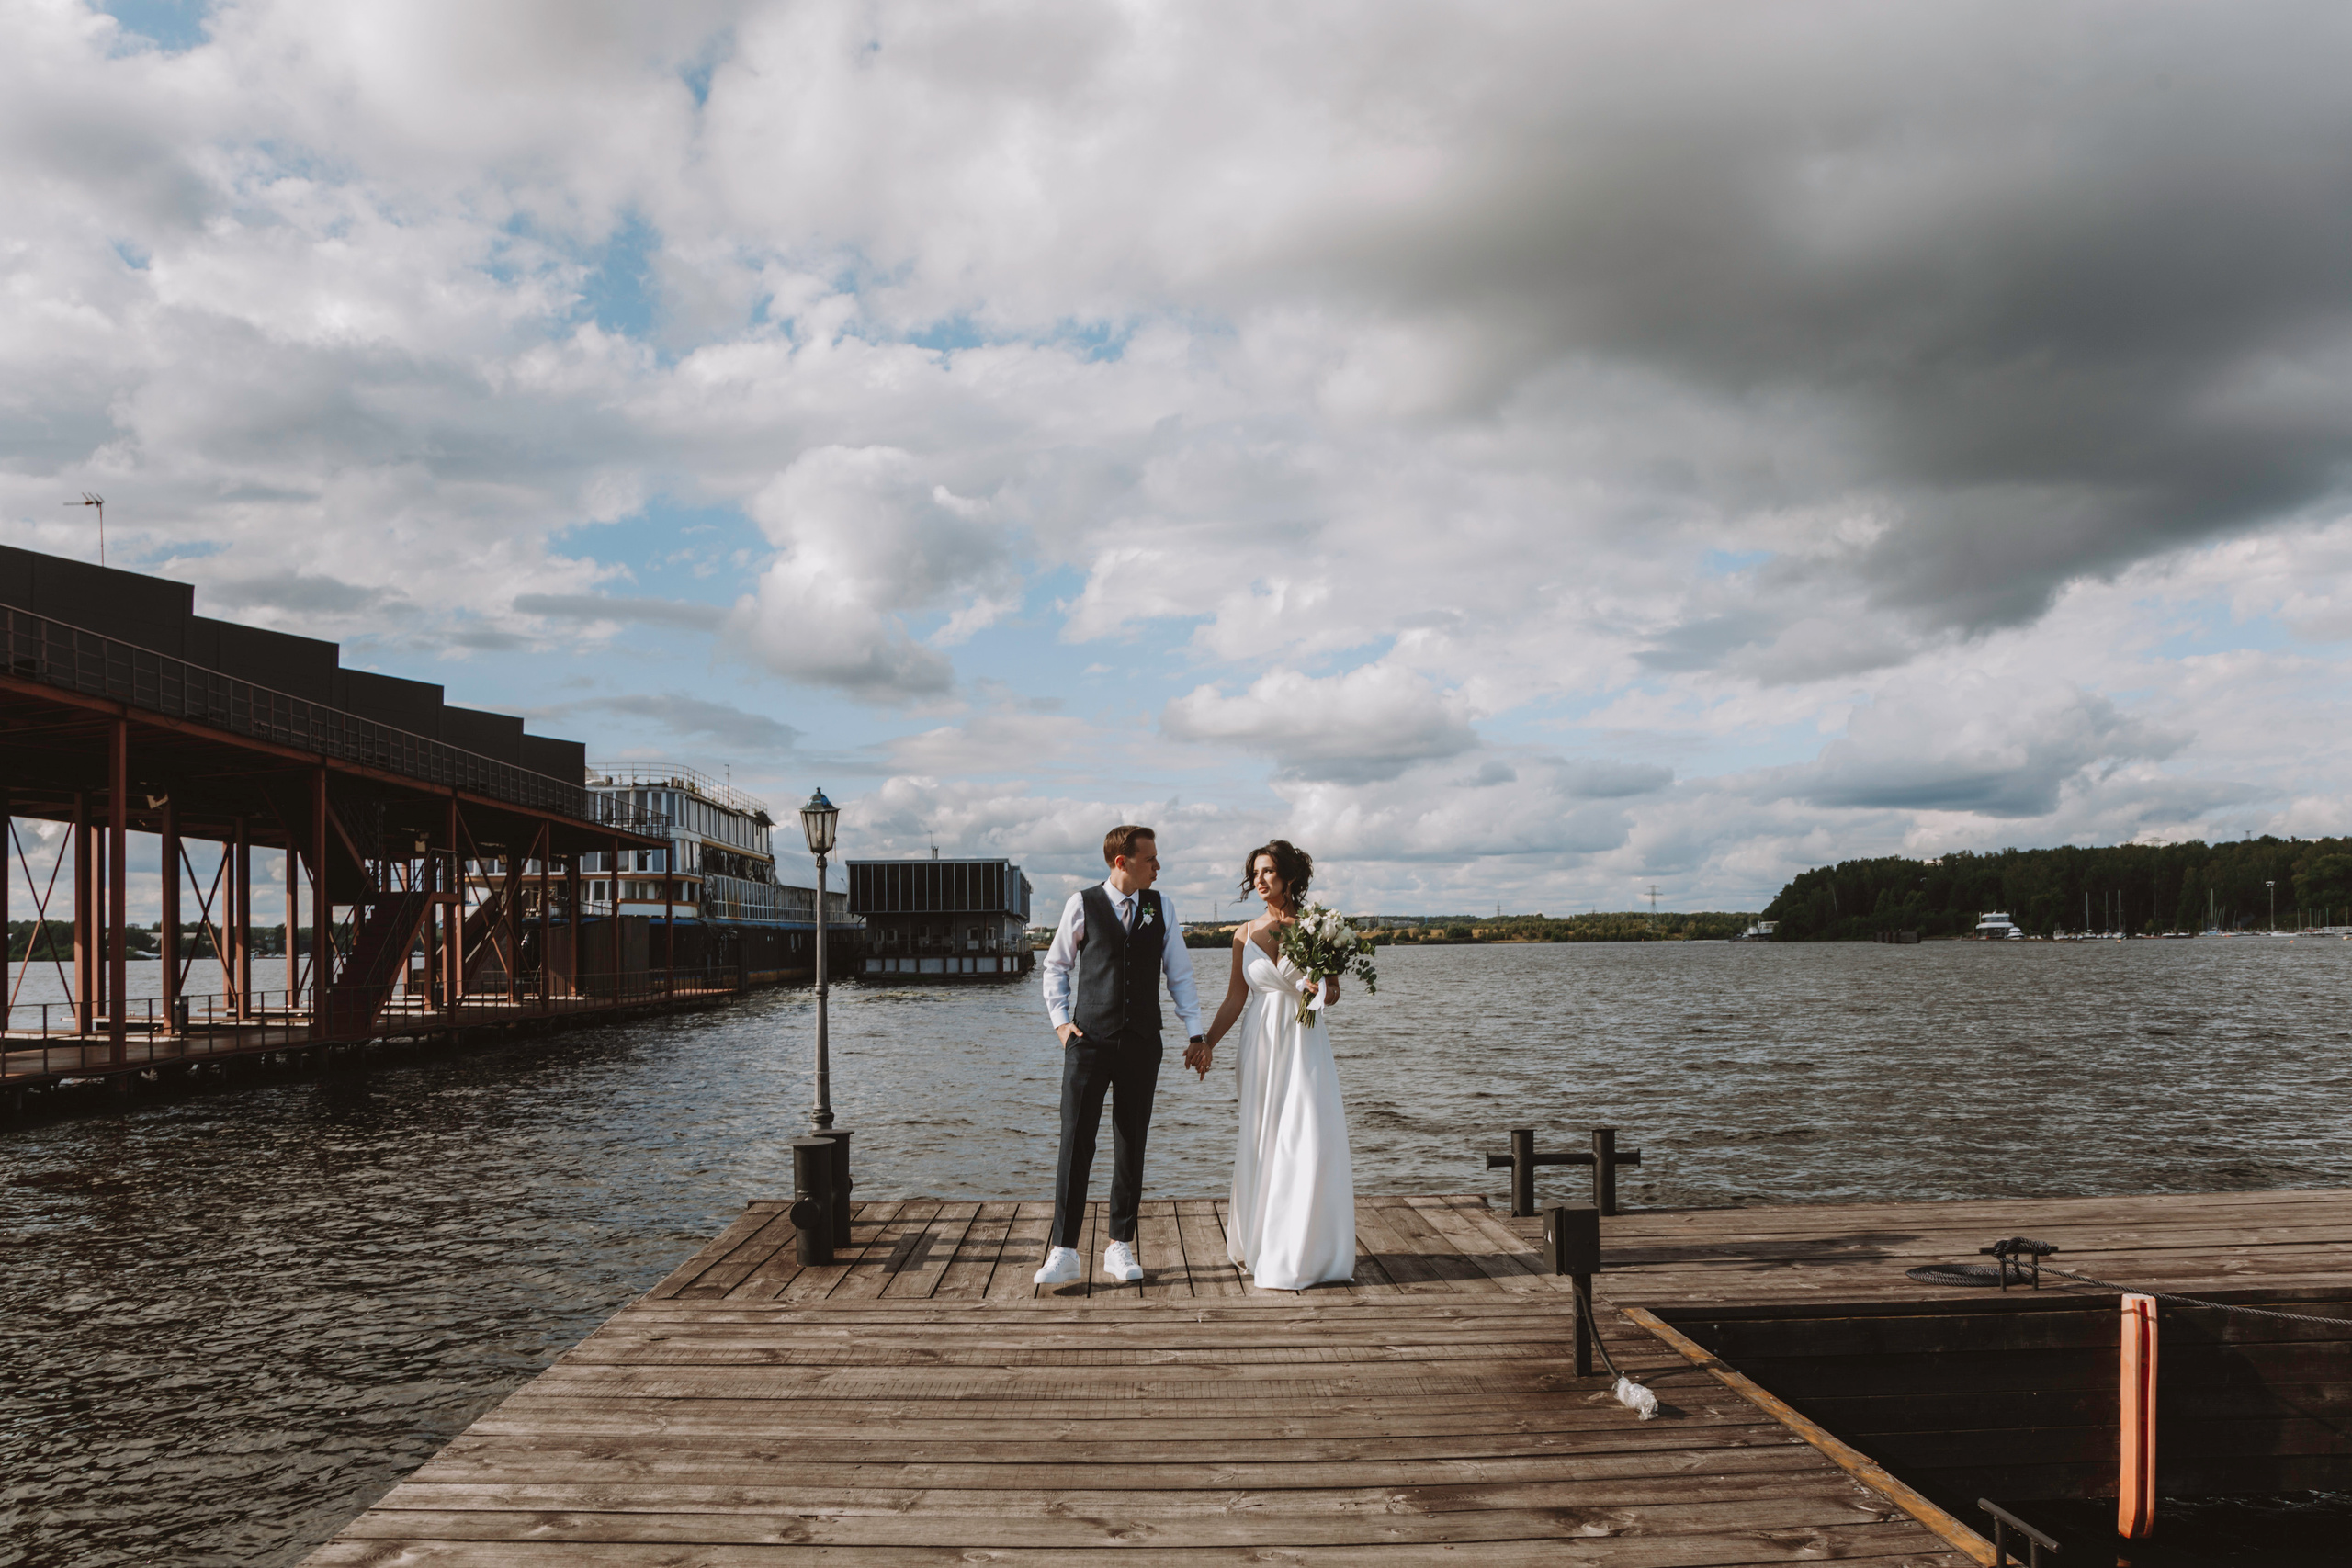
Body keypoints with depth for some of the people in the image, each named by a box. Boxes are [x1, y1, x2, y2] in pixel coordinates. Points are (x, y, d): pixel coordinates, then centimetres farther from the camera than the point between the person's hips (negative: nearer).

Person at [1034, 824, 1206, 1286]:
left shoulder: (1160, 909, 7)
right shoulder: (1082, 905, 0)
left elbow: (1179, 974, 11)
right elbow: (1056, 966, 9)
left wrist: (1195, 1033, 4)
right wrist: (1060, 1020, -1)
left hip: (1142, 1045, 3)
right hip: (1089, 1041, -3)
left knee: (1131, 1148, 8)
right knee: (1075, 1144, -5)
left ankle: (1121, 1248, 17)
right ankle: (1064, 1253, 0)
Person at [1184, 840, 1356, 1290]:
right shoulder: (1245, 935, 6)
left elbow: (1333, 992, 4)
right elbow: (1235, 998, 10)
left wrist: (1319, 991, -18)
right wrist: (1207, 1043, 3)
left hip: (1304, 1043, -2)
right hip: (1261, 1042, 2)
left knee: (1310, 1141, -6)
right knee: (1261, 1143, 4)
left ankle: (1304, 1250, 5)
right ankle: (1258, 1243, 17)